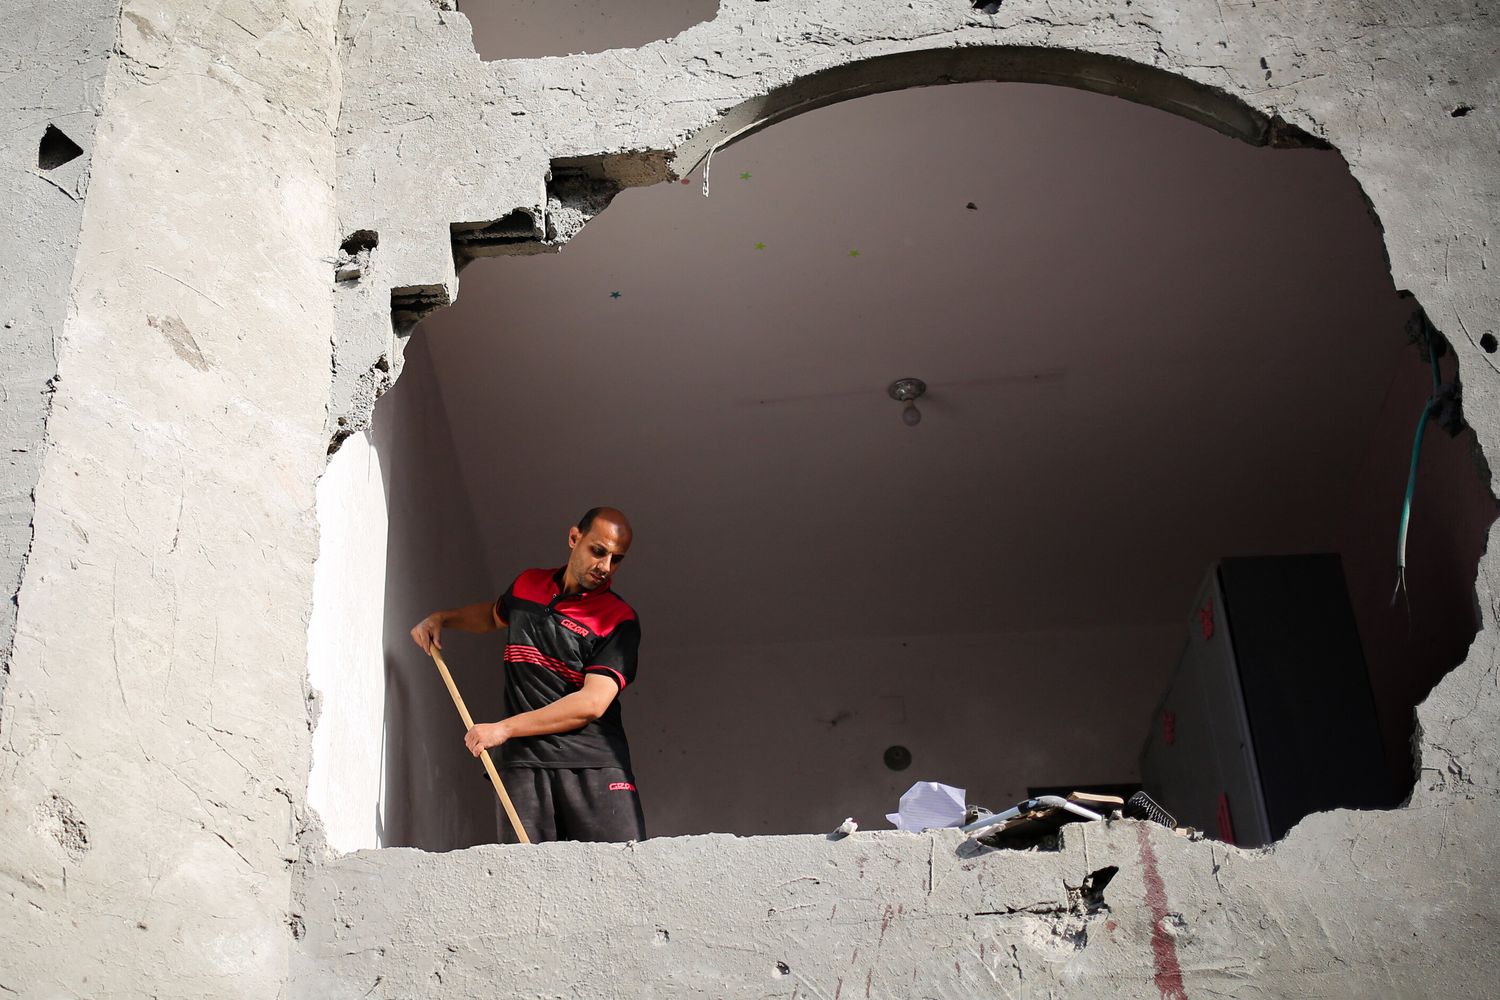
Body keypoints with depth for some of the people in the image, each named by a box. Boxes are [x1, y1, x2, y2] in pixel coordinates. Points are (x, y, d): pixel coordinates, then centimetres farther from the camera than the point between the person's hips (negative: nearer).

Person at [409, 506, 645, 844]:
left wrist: (504, 728, -12)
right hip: (524, 763, 3)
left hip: (595, 766, -3)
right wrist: (441, 617, 22)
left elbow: (592, 704, -11)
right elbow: (493, 615, 41)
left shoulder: (620, 620, 0)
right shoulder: (527, 585, 16)